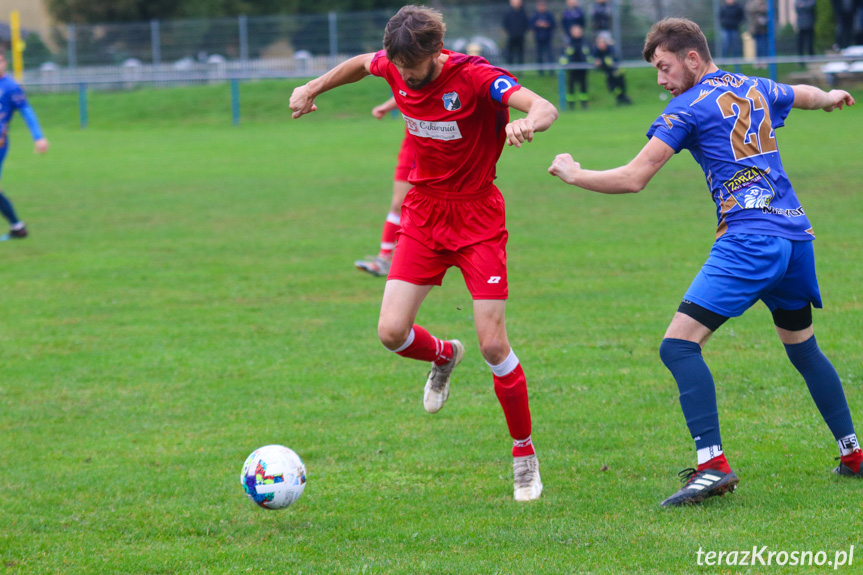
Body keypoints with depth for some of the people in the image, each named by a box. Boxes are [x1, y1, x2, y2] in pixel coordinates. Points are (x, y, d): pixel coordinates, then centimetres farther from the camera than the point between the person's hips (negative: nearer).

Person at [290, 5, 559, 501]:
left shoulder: (474, 77, -22)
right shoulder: (396, 69, -6)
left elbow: (545, 108, -37)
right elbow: (362, 63, 20)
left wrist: (528, 122, -58)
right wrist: (315, 87, 18)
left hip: (478, 220, -4)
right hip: (424, 214, 5)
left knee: (494, 345, -9)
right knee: (392, 332, -9)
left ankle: (526, 455, 10)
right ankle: (443, 357, 28)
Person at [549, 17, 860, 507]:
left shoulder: (689, 107, -3)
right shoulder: (756, 90, 17)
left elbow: (633, 178, -7)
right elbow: (809, 96, 40)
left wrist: (573, 174, 9)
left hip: (749, 240, -8)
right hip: (796, 234, 8)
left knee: (680, 345, -12)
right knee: (803, 347, 24)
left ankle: (713, 465, -23)